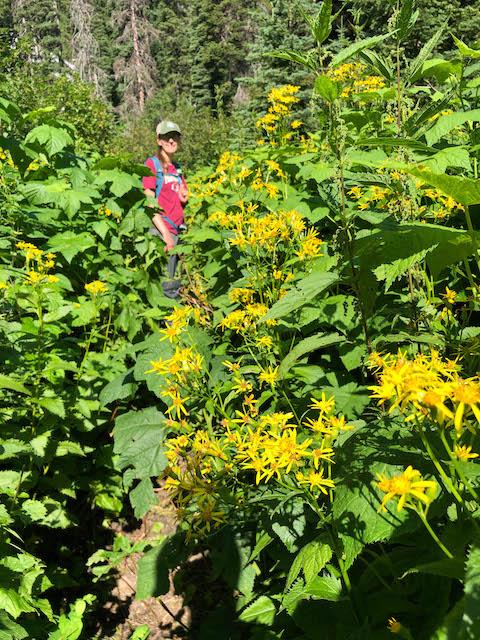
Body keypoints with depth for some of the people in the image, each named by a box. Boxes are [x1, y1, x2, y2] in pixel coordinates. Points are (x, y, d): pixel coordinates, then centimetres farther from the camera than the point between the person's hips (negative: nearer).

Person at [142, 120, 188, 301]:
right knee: (164, 286, -11)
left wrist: (184, 197, 3)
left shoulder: (177, 169, 19)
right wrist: (165, 233, -18)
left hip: (175, 231, 7)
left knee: (173, 284, 9)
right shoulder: (152, 164, -2)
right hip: (159, 230, -7)